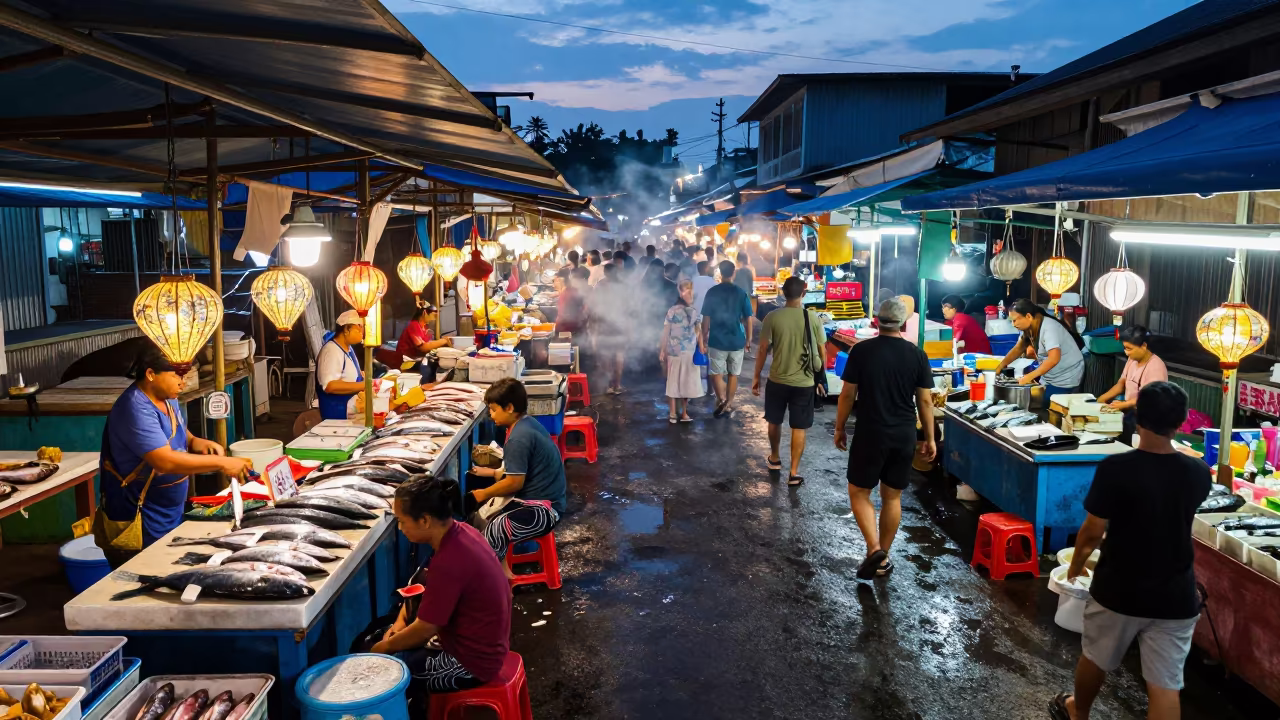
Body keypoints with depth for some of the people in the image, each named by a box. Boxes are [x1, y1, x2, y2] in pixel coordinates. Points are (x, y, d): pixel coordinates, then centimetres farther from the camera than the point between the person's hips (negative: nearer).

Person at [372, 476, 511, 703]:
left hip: (471, 663, -9)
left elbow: (424, 629, -19)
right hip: (483, 647, 9)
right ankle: (418, 699, 25)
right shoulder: (461, 532, -3)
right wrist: (400, 622, 4)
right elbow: (422, 588, 13)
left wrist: (385, 646, -3)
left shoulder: (448, 563, -30)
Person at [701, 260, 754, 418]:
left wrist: (704, 337, 7)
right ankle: (728, 405, 19)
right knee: (733, 374, 14)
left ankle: (721, 399, -13)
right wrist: (748, 339, 11)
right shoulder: (741, 293, -2)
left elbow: (706, 318, -4)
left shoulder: (712, 292, -5)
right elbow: (748, 319, 1)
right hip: (737, 341, 2)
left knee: (716, 373, 8)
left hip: (717, 340, -2)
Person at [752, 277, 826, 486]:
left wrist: (756, 377, 6)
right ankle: (794, 473, 9)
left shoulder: (772, 317, -10)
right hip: (804, 382, 0)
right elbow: (822, 352, -1)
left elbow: (763, 350, -6)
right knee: (799, 428, 8)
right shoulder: (813, 318, -7)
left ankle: (774, 459, 39)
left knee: (774, 421, 22)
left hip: (777, 380, 0)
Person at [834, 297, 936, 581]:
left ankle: (874, 548, -7)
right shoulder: (917, 355, -2)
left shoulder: (861, 350, -8)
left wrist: (840, 428, 8)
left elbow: (848, 395, -5)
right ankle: (883, 558, 20)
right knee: (892, 497, 13)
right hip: (904, 437, 3)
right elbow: (925, 401, 1)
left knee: (859, 492, 10)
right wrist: (930, 438, 11)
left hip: (870, 434, -3)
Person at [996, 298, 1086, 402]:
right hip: (1051, 377, 8)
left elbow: (1054, 358, -37)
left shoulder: (1048, 328, -27)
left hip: (1066, 378, -8)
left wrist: (1030, 376, -39)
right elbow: (1018, 349, 10)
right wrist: (1000, 366, -3)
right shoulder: (1029, 327, -1)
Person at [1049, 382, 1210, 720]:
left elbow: (1093, 532, -14)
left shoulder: (1115, 468, -20)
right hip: (1175, 597, 2)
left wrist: (1076, 564, 6)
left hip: (1118, 591, -2)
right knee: (1165, 685, 8)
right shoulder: (1198, 473, -6)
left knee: (1095, 659, 23)